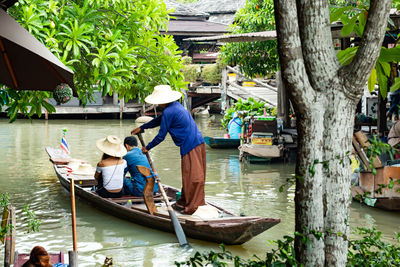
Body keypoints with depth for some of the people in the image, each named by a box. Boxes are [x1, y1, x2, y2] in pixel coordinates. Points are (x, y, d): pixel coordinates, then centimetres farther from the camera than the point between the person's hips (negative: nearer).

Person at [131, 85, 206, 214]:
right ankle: (183, 203, 23)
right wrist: (141, 128, 39)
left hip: (190, 146, -10)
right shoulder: (176, 105, 17)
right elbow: (159, 120, 31)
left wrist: (147, 148, 9)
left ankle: (190, 207, -5)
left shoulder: (168, 112, -13)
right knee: (188, 175, 15)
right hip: (198, 142, 10)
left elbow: (161, 136, -6)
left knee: (192, 176, -7)